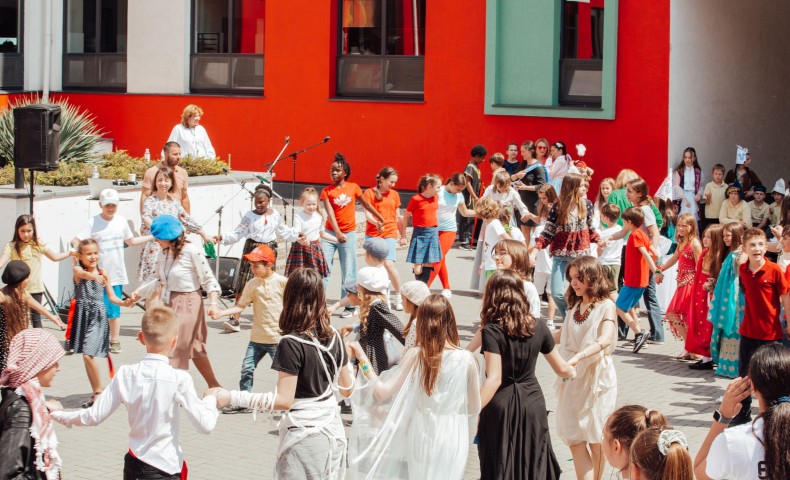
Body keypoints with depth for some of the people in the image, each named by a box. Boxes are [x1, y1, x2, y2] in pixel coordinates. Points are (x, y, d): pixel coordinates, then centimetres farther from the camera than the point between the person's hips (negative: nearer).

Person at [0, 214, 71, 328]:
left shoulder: (38, 244, 1)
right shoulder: (11, 246, -8)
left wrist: (70, 253, 1)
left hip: (35, 289, 2)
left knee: (36, 319, 7)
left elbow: (55, 257, 11)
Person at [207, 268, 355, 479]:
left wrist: (230, 397, -21)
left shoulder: (292, 344, -17)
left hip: (304, 436, -6)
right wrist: (348, 358, 28)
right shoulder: (334, 337, 1)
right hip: (334, 432, 6)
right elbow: (347, 389, 9)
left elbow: (284, 400, -20)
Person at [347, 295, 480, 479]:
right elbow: (474, 408, -4)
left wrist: (363, 359, -1)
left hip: (422, 434, 1)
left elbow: (382, 393, -8)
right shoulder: (466, 359, -13)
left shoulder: (416, 355, -10)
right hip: (453, 437, -1)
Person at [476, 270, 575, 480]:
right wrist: (572, 371, 33)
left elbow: (494, 379, -23)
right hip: (532, 402, 4)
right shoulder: (538, 327, -1)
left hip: (500, 406, -4)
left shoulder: (492, 331, -15)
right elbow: (561, 368, 10)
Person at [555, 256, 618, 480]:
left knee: (595, 438, 4)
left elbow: (605, 339, -26)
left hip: (596, 377, -6)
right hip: (572, 378, 6)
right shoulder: (575, 307, 11)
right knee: (574, 439, -3)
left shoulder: (606, 307, -9)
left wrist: (578, 357, -39)